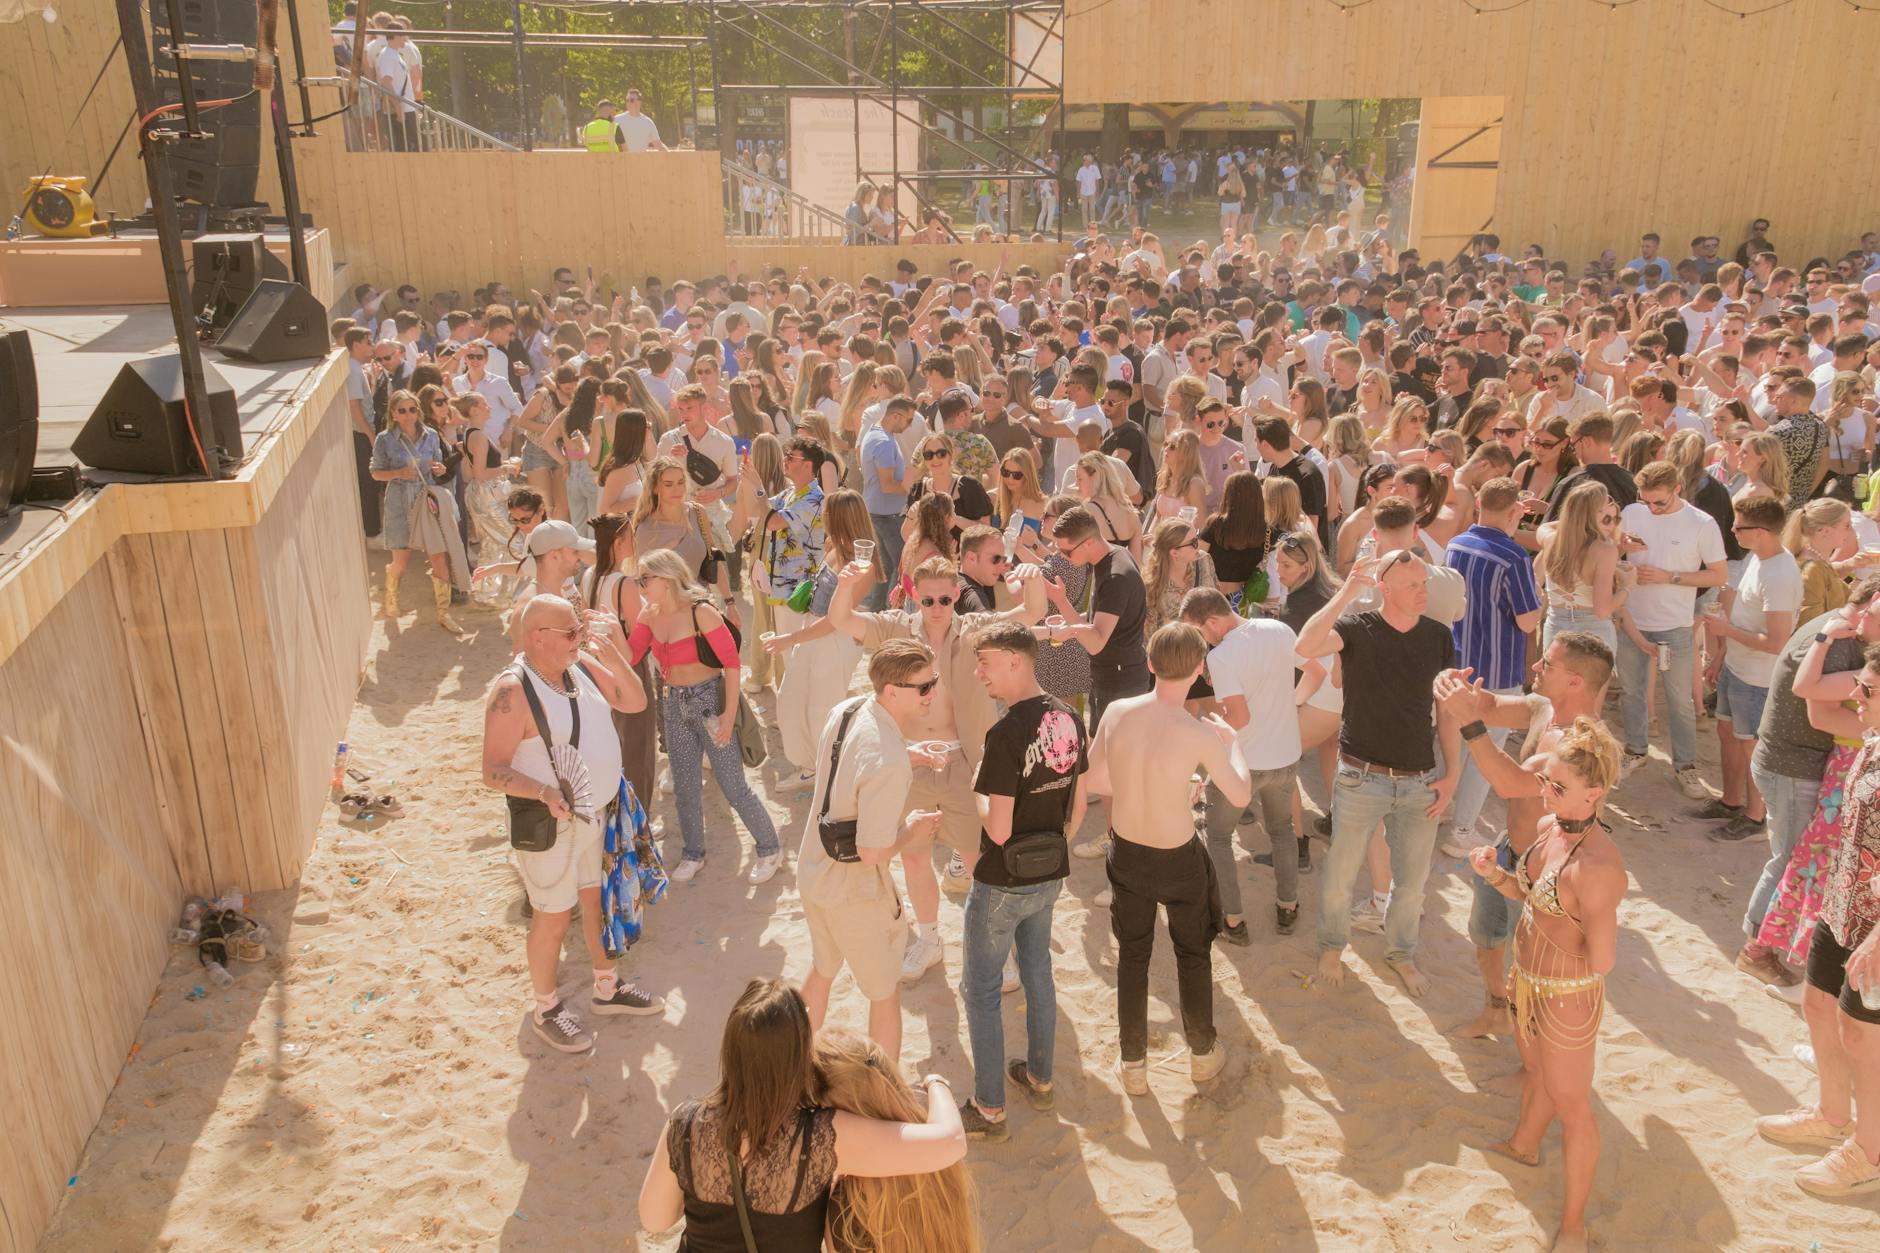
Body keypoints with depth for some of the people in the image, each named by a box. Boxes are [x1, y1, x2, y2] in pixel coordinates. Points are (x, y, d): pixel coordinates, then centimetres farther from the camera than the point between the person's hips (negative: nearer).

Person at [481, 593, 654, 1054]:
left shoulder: (582, 664, -2)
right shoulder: (513, 692, -23)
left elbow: (635, 702, 2)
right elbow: (493, 772, -22)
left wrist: (612, 654, -13)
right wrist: (545, 792, -37)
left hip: (597, 812, 7)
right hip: (551, 824, -7)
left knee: (598, 899, 21)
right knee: (554, 917, 9)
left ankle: (608, 989, 41)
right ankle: (546, 1009, 31)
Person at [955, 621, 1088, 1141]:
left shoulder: (1006, 733, -27)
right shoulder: (1067, 719, -3)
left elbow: (999, 829, -25)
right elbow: (1078, 805, 6)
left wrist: (977, 790, -7)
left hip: (1003, 883, -7)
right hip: (1050, 876, 7)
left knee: (980, 990, 8)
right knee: (1038, 973, 24)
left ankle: (989, 1110, 17)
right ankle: (1039, 1078, 40)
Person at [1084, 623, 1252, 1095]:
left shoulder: (1117, 712, -14)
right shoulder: (1200, 734, -25)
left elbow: (1090, 781, -2)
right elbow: (1241, 796, -10)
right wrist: (1232, 741, 6)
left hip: (1125, 853, 3)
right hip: (1179, 860, -3)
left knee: (1132, 957, 21)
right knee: (1193, 955, 23)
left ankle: (1133, 1065, 33)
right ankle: (1203, 1053, 41)